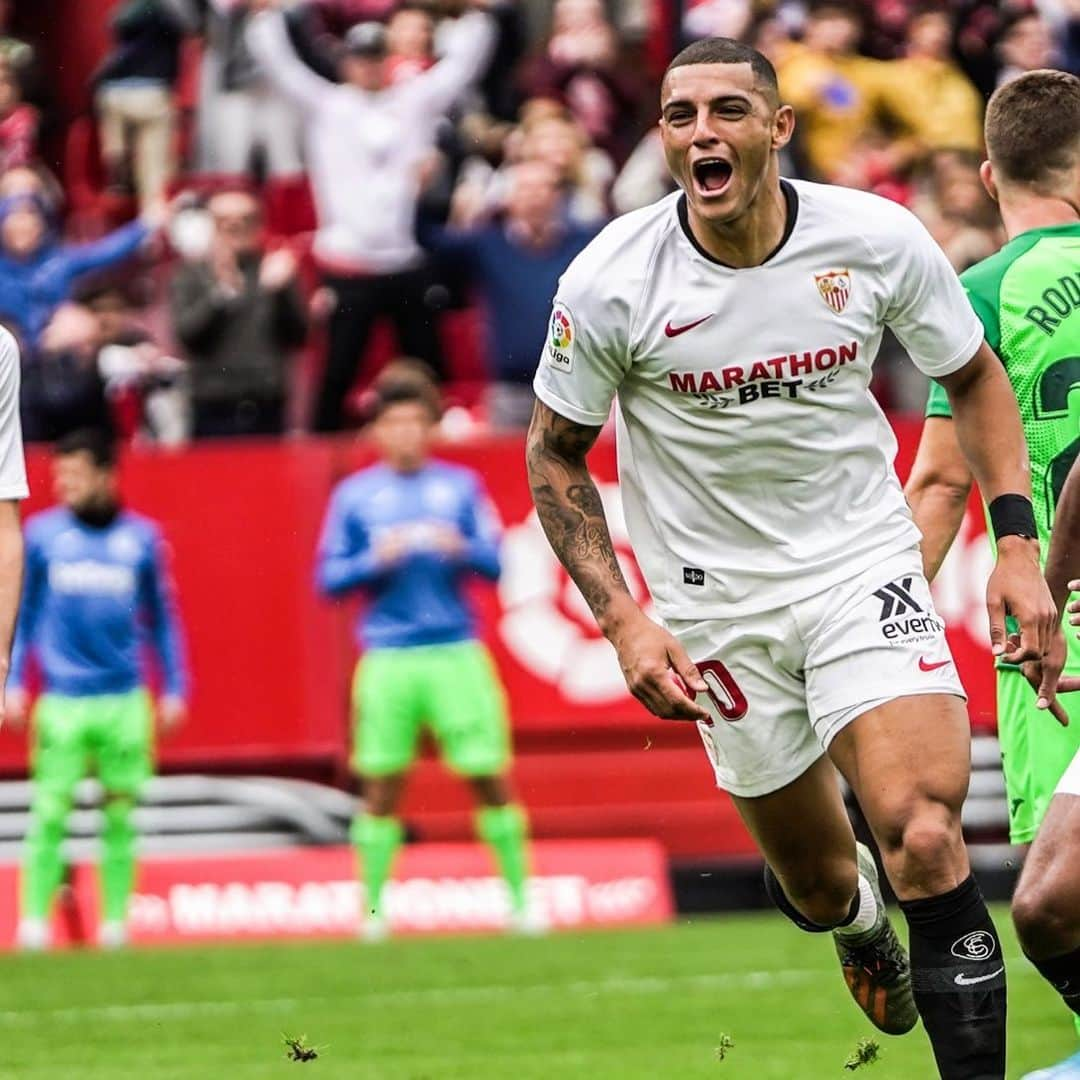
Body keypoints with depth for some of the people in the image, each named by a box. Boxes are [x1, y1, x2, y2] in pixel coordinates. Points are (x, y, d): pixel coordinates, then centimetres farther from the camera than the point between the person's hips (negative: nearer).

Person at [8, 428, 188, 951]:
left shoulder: (141, 536, 6)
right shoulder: (42, 533, 4)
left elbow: (162, 617, 13)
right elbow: (23, 613, 9)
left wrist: (174, 687, 9)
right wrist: (13, 682, 1)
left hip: (125, 699, 1)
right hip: (62, 700, -1)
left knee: (121, 813, 2)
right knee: (50, 813, -5)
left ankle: (116, 921, 9)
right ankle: (35, 918, 1)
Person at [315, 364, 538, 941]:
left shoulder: (461, 486, 9)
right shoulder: (355, 495, 7)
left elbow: (495, 563, 6)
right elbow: (328, 579, 5)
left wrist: (461, 550, -14)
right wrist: (376, 560, -13)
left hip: (456, 653, 0)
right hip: (387, 659, 0)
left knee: (491, 778, -2)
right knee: (381, 786, 0)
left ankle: (521, 897, 7)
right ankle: (373, 908, 8)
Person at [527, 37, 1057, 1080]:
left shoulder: (881, 240, -11)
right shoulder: (610, 281, -14)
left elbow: (974, 378, 7)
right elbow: (553, 453, 0)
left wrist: (1016, 543, -4)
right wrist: (622, 619, -10)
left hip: (865, 565, 0)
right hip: (716, 600, 0)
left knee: (922, 836, -21)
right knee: (818, 883, 8)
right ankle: (859, 917, 46)